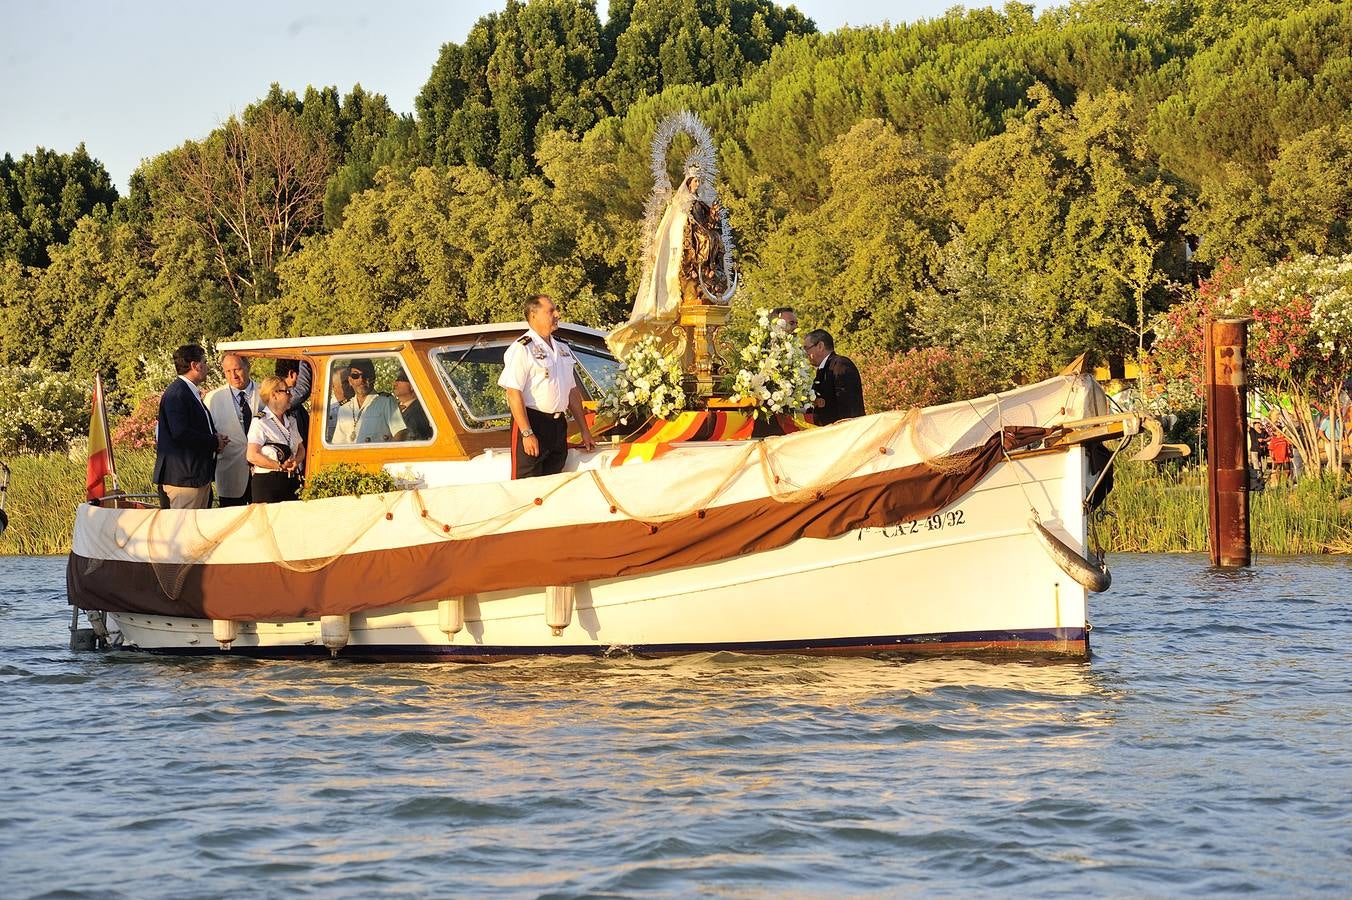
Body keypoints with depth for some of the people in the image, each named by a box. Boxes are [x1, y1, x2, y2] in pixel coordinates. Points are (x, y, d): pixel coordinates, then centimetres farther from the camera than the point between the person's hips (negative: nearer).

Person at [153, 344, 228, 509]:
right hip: (184, 477, -11)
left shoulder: (191, 393, 20)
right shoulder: (176, 393, -14)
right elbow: (180, 432, -24)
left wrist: (216, 438, 5)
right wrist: (214, 442, -14)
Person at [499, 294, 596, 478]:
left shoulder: (562, 349, 17)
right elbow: (513, 393, -16)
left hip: (558, 424, 7)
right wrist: (527, 434, -22)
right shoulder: (522, 348, -8)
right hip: (532, 423, -7)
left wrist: (585, 431, 19)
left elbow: (573, 392, 22)